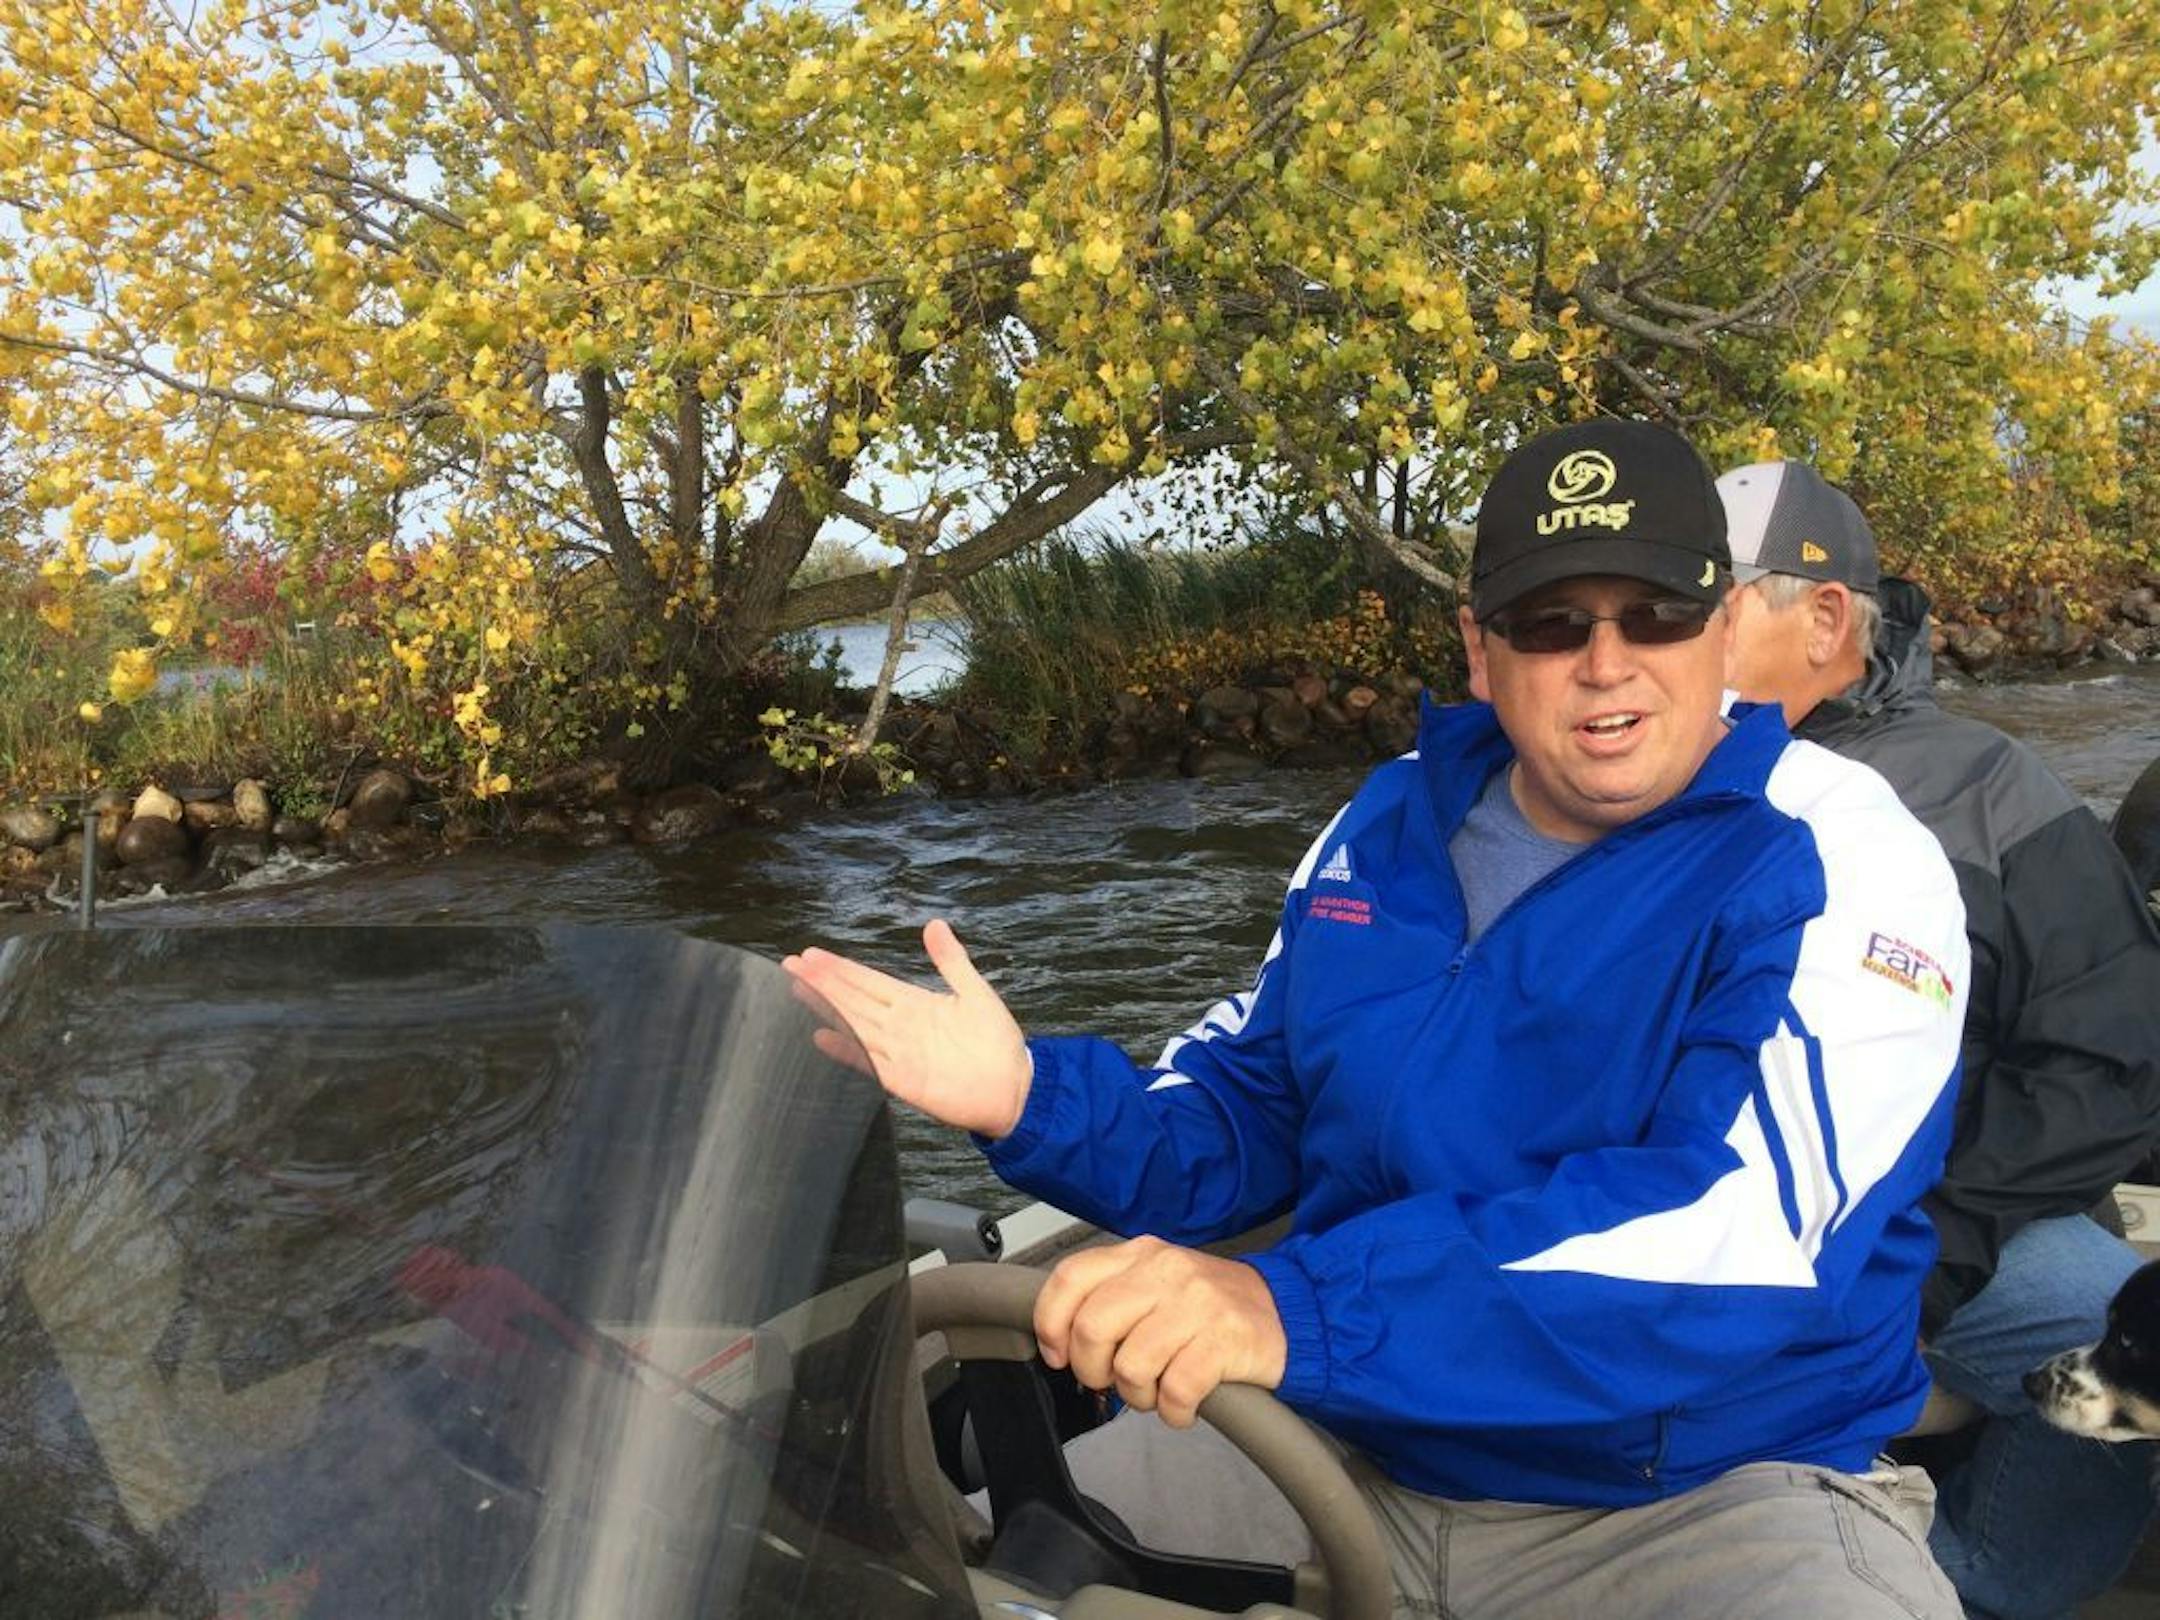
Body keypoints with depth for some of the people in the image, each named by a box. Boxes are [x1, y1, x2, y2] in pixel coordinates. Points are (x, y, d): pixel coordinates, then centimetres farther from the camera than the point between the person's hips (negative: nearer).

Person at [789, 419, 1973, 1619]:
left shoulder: (1838, 862, -13)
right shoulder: (1389, 828, 5)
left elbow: (1746, 1228, -29)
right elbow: (1249, 1121, 13)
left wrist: (1298, 1313, -40)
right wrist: (1031, 1101, -7)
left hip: (1717, 1502, -4)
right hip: (1355, 1464, 5)